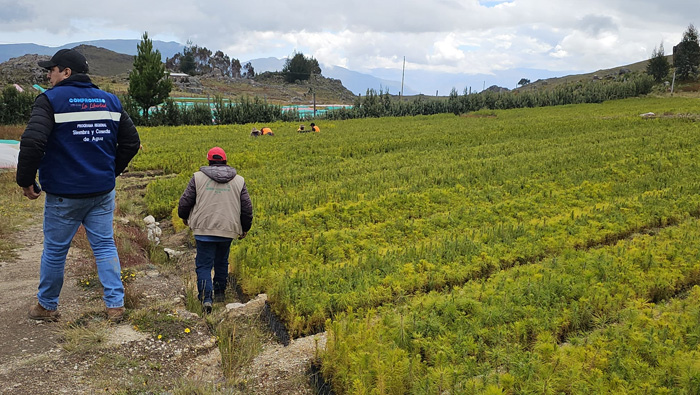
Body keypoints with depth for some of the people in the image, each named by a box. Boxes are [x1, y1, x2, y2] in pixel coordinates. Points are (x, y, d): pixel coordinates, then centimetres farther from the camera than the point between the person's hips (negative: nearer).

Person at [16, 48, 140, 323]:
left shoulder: (51, 100, -10)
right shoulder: (110, 101, 7)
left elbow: (32, 143, -23)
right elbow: (131, 142, 10)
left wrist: (26, 181, -10)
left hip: (64, 194, -4)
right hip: (103, 192, 5)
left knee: (55, 250, 11)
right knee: (105, 246, 10)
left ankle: (47, 306, 28)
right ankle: (115, 305, 10)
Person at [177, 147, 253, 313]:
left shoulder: (198, 177, 1)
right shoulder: (239, 180, 7)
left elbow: (185, 201, 2)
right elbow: (247, 207, 8)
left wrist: (184, 216, 23)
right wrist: (245, 228, 21)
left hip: (204, 229, -2)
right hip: (228, 230, 3)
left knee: (204, 264, 1)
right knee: (222, 262, 20)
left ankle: (206, 298, -13)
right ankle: (220, 293, 32)